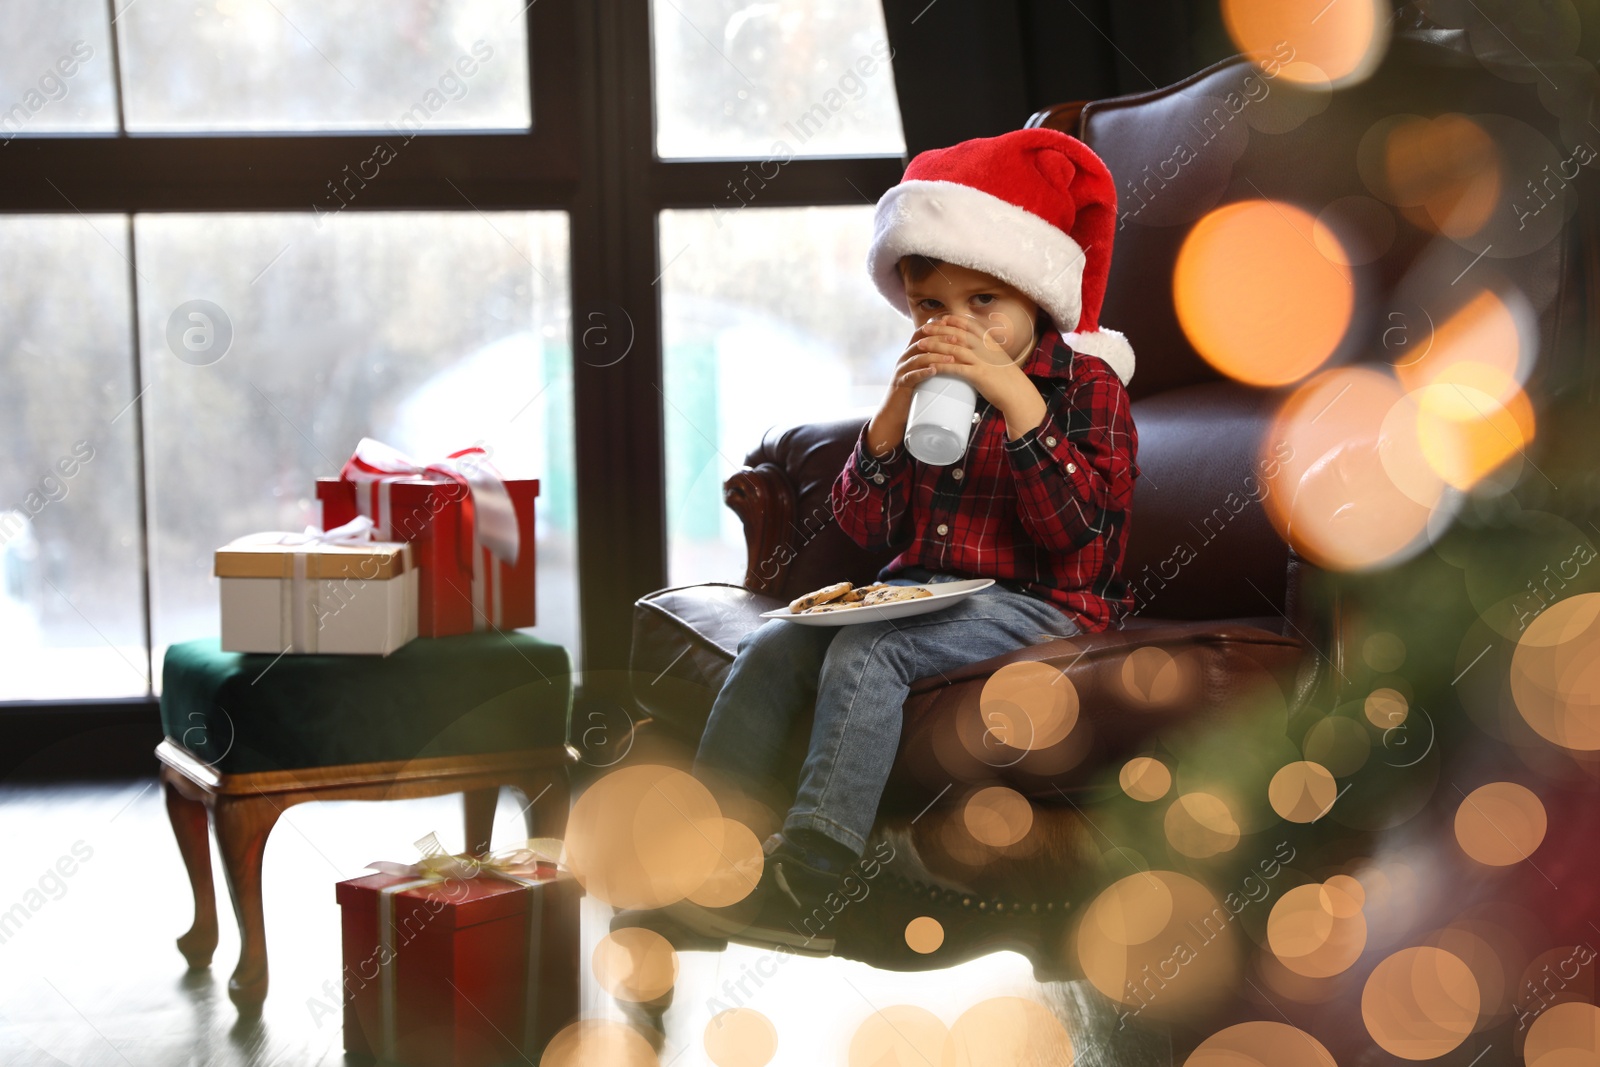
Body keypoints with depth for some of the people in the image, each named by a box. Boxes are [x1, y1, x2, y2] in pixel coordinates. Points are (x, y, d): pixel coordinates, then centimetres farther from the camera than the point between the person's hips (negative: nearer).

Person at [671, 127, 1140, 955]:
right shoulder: (925, 384, 13)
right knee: (771, 648, -13)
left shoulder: (1086, 384, -2)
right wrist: (893, 413, -8)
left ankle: (807, 881, -29)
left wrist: (1013, 396, -23)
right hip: (917, 591, 7)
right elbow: (863, 527, 6)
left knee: (867, 652, -29)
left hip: (1036, 605, -6)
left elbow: (1073, 528, -18)